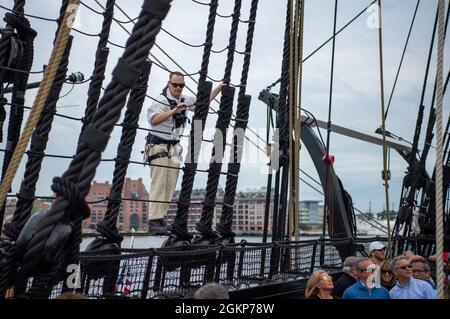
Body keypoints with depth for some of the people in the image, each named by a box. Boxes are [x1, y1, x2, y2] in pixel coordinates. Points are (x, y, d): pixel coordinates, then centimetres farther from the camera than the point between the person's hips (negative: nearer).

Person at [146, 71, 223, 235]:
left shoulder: (185, 100, 10)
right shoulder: (161, 100, -12)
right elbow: (153, 120, -29)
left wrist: (219, 88, 19)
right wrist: (174, 110, -39)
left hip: (174, 148, 7)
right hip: (158, 146, -7)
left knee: (170, 185, 4)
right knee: (158, 184, -12)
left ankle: (161, 218, 9)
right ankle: (154, 222, -12)